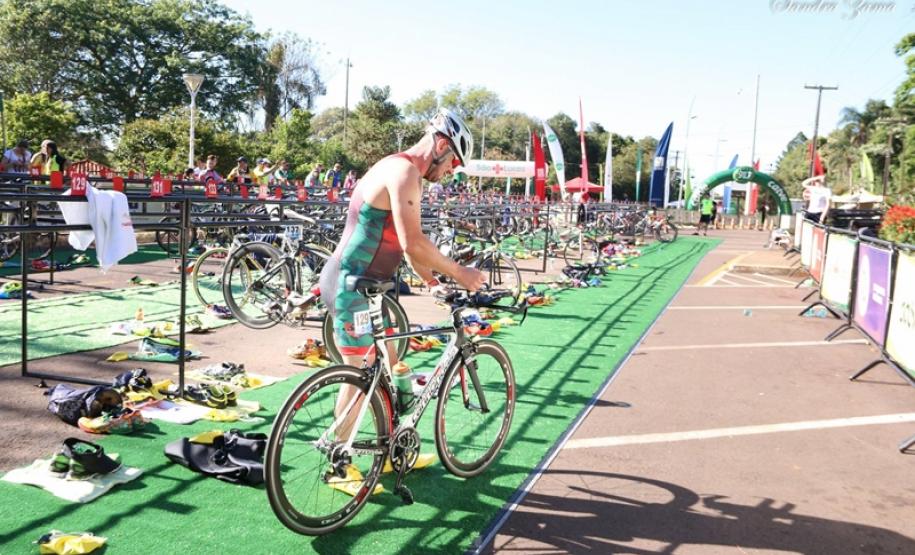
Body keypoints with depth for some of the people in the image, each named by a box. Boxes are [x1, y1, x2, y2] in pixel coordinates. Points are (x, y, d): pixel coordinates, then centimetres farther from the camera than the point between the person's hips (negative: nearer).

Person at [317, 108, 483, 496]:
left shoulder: (402, 171, 16)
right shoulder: (405, 171, -17)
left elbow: (409, 245, 19)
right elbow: (413, 244, -26)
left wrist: (436, 283, 16)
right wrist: (458, 272, -14)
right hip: (351, 286, -10)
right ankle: (340, 467, 13)